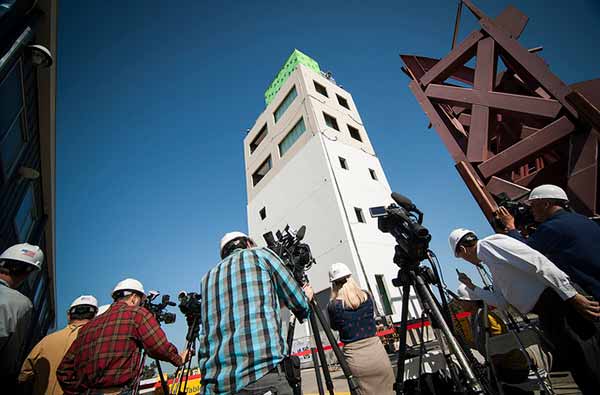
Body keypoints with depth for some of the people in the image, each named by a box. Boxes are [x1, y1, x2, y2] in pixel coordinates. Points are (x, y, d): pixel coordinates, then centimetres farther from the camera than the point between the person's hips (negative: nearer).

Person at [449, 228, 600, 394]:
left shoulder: (488, 244, -10)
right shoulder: (493, 268, 20)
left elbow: (536, 261, -19)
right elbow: (502, 301, 17)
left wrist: (571, 295, -21)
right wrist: (472, 287, 19)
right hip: (548, 313, 10)